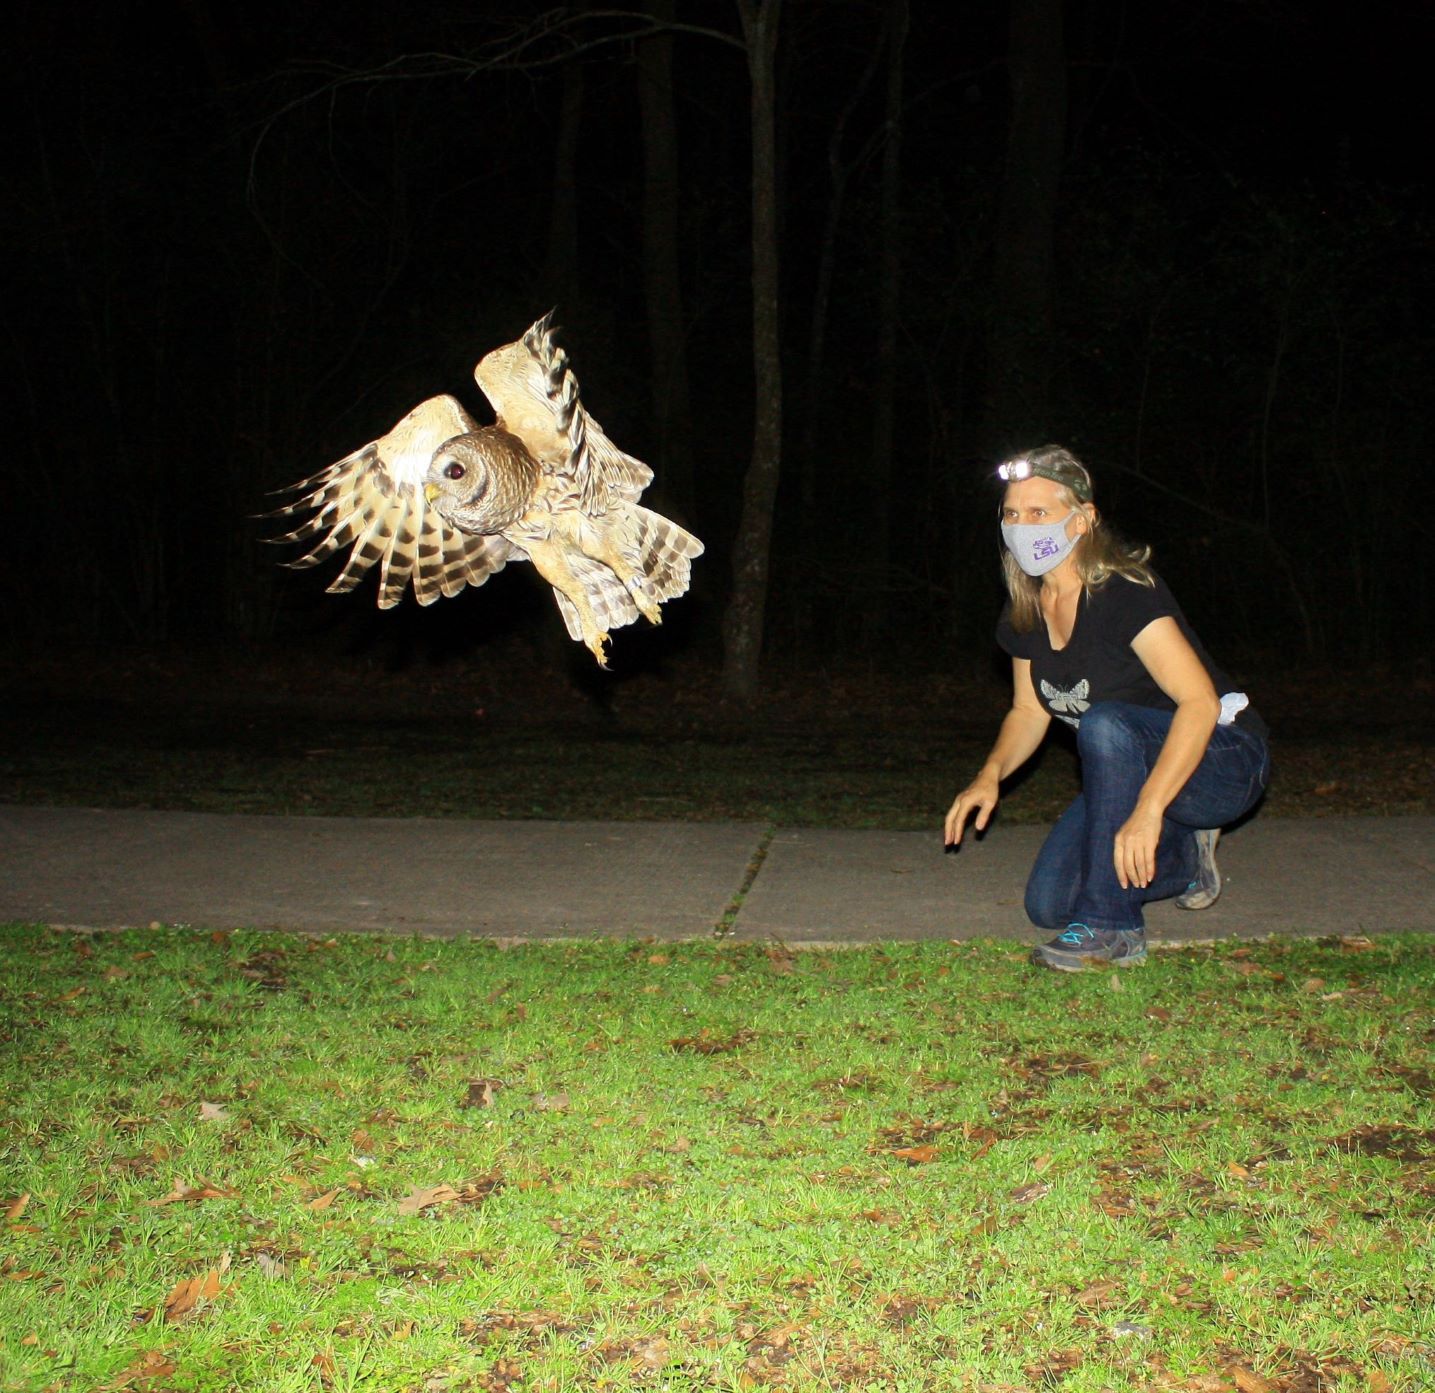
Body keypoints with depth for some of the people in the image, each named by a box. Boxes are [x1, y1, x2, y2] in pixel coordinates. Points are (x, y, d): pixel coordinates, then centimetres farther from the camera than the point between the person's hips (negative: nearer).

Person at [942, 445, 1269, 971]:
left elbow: (1201, 702, -34)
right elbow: (1029, 711, 9)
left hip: (1224, 767, -7)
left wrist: (1146, 810, -43)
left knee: (1104, 726, -36)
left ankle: (1110, 927, -26)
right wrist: (991, 774, -11)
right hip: (1128, 772, 7)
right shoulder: (1024, 614, -3)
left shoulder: (1124, 593, -25)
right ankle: (1183, 857, 20)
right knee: (1047, 905, -4)